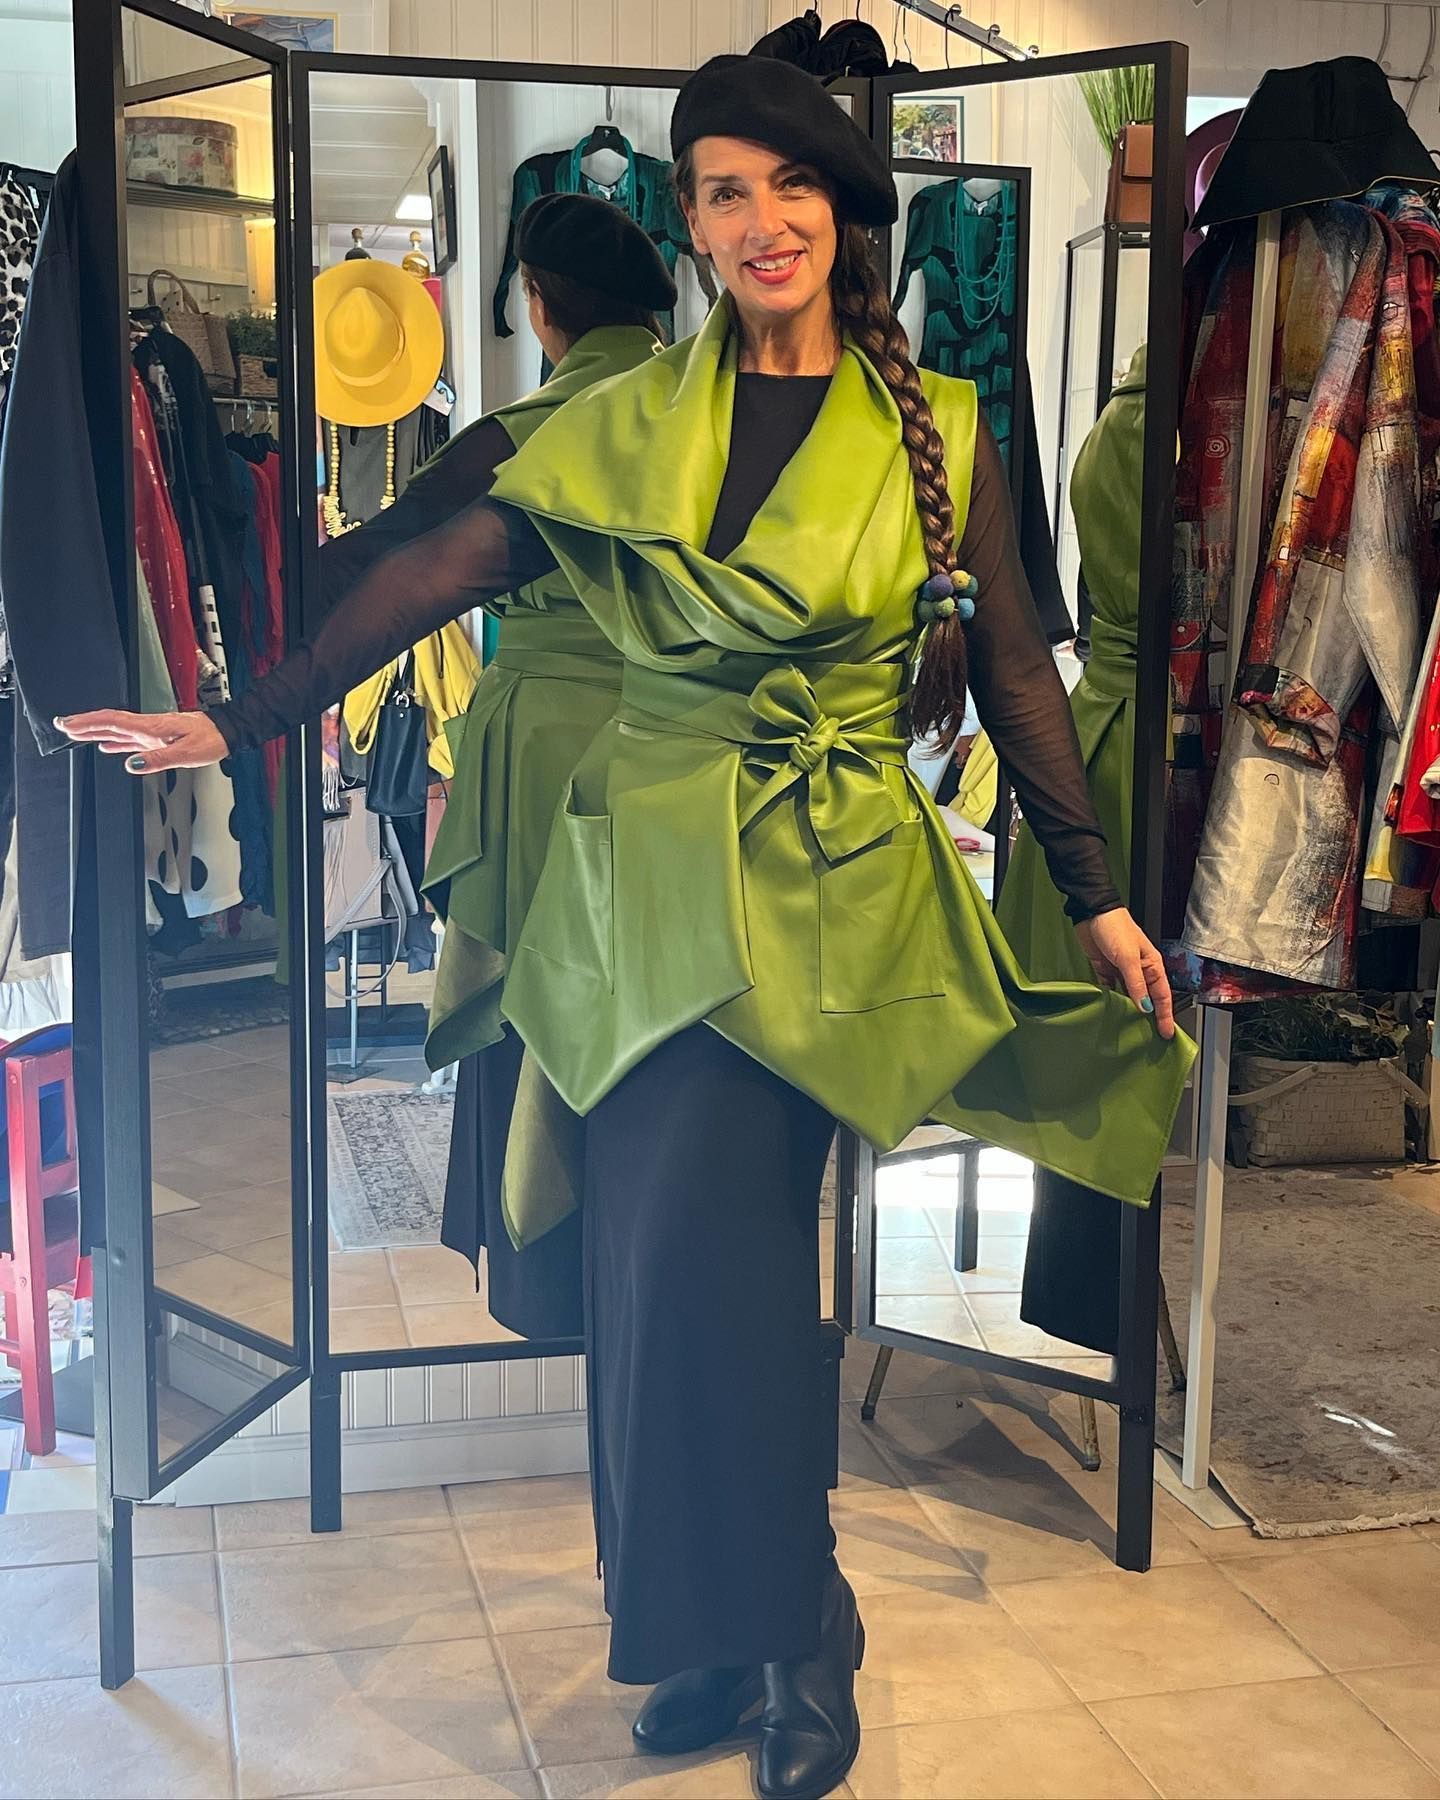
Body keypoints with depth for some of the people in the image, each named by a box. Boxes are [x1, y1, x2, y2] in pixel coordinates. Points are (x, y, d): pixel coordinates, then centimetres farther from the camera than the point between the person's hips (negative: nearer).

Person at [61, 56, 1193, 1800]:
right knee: (673, 1252, 3)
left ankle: (772, 1635, 10)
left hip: (829, 879, -2)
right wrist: (242, 719, -2)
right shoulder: (630, 424, 7)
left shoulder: (934, 429, 5)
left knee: (701, 1247, -10)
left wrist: (1096, 892, 4)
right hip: (653, 870, 2)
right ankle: (744, 1631, 21)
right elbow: (444, 566, 2)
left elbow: (1012, 668, 7)